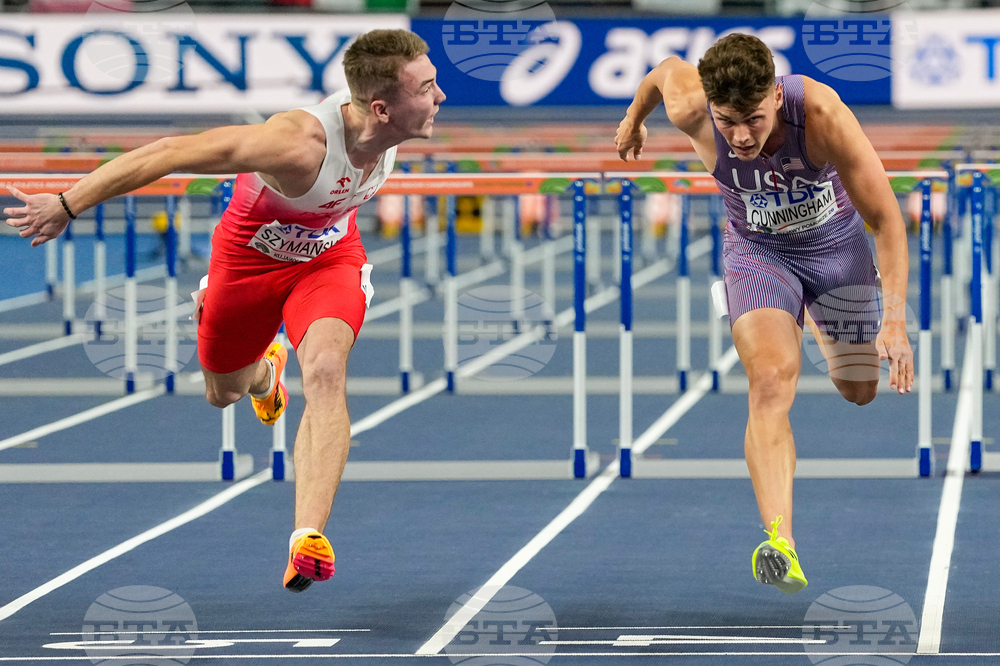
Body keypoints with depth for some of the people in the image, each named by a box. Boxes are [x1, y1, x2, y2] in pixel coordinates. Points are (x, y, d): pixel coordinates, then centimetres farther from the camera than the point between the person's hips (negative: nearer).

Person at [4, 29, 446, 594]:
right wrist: (67, 206, -32)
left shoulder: (394, 121, -24)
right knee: (224, 392, 20)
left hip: (329, 258, 2)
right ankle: (266, 371, 59)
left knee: (325, 368, -26)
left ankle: (309, 538, -32)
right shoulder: (301, 142, -43)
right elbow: (170, 153, -37)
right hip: (251, 256, -2)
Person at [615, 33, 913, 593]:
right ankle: (782, 544, -37)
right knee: (772, 381, -25)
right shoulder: (689, 108, -30)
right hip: (758, 250, 0)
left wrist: (895, 321, -39)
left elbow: (887, 220, -31)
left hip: (837, 243, 0)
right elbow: (667, 70, -3)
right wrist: (635, 119, 19)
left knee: (859, 390, 18)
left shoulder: (821, 113, -36)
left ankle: (812, 319, 55)